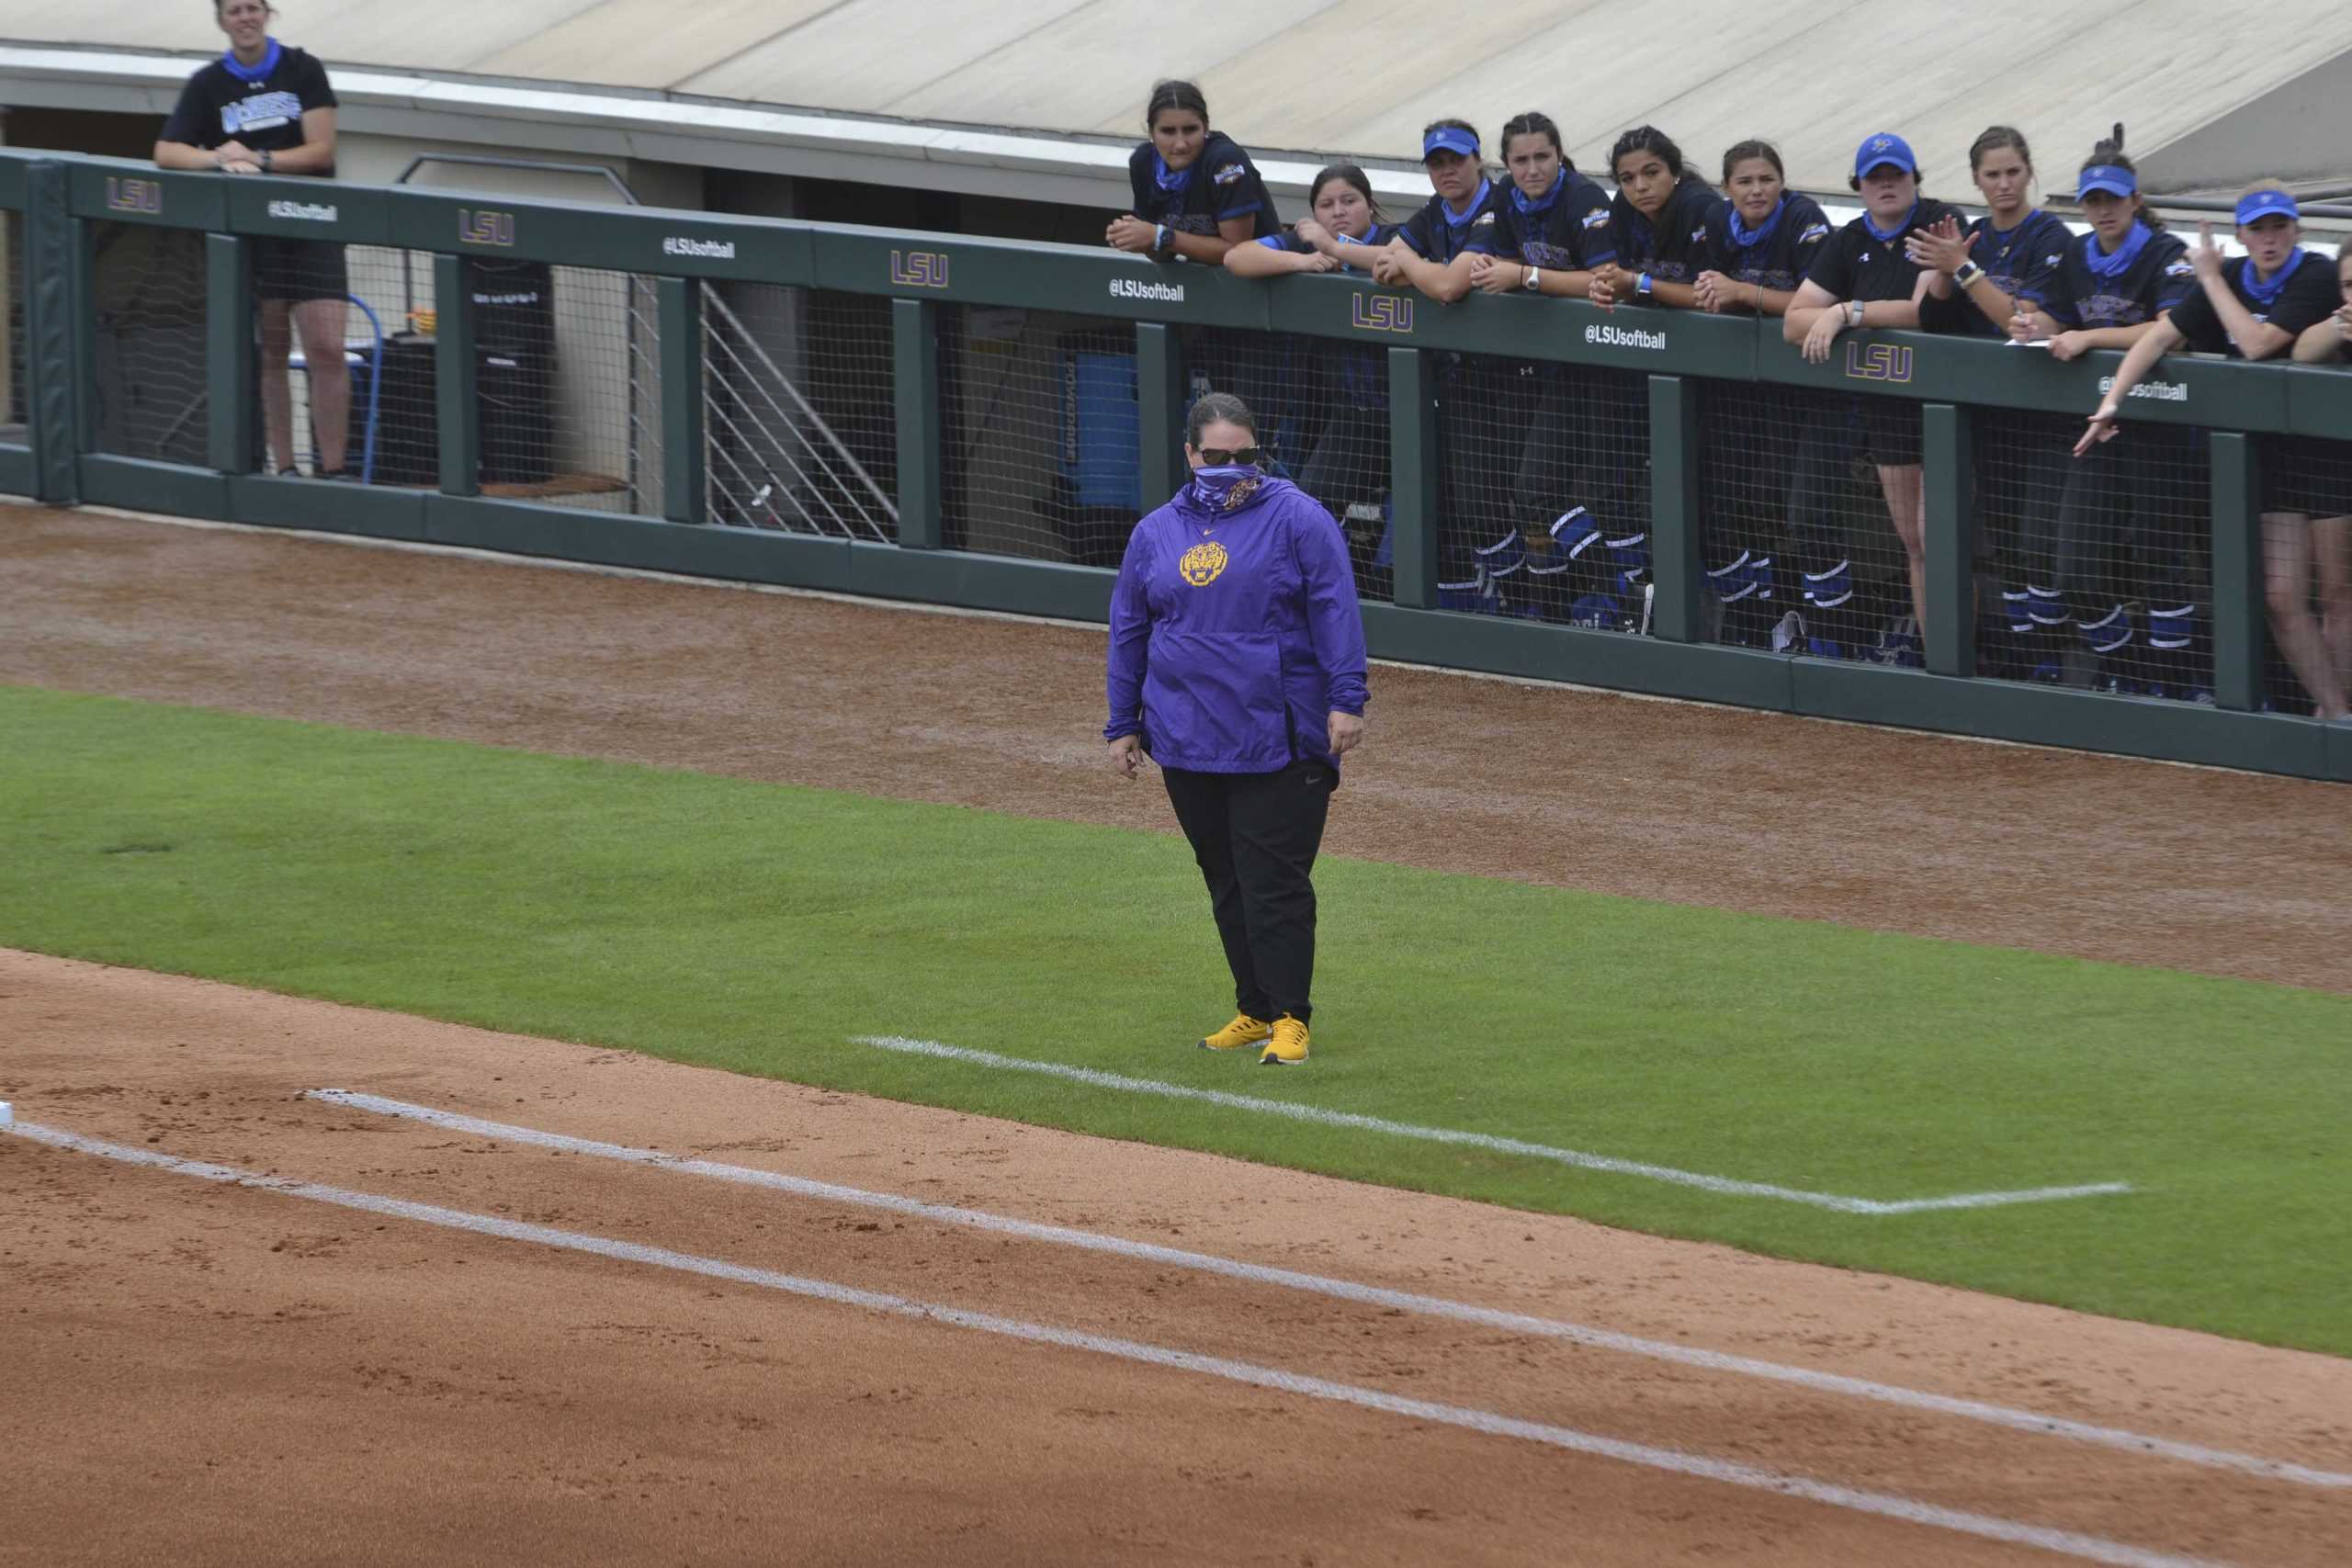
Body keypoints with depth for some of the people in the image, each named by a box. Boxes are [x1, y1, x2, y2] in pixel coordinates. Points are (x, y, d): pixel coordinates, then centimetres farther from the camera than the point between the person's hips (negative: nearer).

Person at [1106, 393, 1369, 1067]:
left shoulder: (1296, 519, -1)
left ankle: (1289, 1017, -2)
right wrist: (1123, 727, 16)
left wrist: (1346, 700, -14)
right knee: (1227, 884, 10)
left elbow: (1335, 611, -6)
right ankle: (1255, 1010, 19)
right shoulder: (1155, 534, 12)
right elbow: (1128, 633, 18)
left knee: (1275, 884, -7)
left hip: (1280, 745, -5)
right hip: (1188, 746, 5)